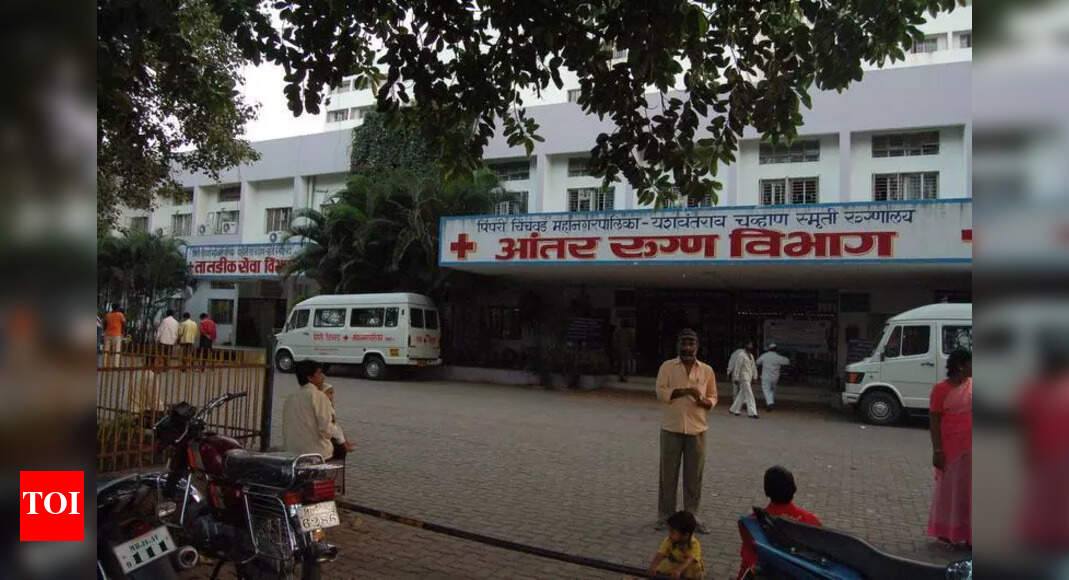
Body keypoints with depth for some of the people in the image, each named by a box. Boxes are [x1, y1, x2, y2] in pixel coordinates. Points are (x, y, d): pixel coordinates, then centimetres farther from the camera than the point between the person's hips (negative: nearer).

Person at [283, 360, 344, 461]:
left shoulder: (289, 399, 7)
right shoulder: (319, 396, -13)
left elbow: (285, 431, 10)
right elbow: (326, 430, -20)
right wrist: (332, 425, 2)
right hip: (317, 453, -7)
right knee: (341, 449, 23)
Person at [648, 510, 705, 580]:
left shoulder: (694, 544, -32)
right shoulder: (669, 541, -22)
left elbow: (689, 560, -46)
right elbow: (660, 554, -32)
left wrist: (679, 570, -64)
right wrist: (653, 566, -52)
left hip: (689, 567, -3)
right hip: (673, 563, 3)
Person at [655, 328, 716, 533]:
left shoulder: (707, 370, 6)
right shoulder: (667, 367, 0)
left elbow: (713, 397, 11)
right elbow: (660, 393, -9)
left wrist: (704, 401, -12)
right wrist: (685, 391, -21)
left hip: (697, 429, 2)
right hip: (672, 428, -2)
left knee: (694, 476, 6)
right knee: (668, 474, 5)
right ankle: (665, 515, 17)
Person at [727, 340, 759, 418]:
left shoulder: (751, 355, 14)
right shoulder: (741, 355, -13)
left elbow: (753, 367, 19)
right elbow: (737, 367, -15)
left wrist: (754, 377, 14)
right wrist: (736, 379, -16)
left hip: (749, 377, 9)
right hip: (743, 377, -9)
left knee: (742, 394, 14)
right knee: (749, 395, -11)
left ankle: (734, 409, 26)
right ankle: (752, 412, -10)